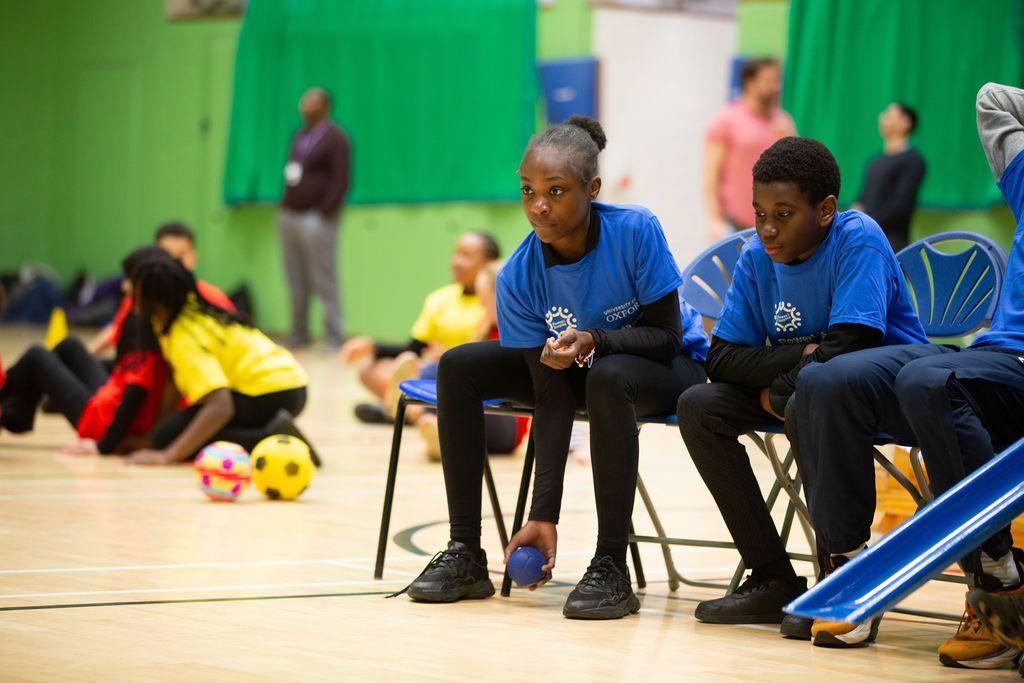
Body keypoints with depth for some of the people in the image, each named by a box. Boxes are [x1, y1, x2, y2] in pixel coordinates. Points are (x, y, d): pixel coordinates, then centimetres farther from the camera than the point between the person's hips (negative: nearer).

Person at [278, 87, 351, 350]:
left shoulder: (335, 138, -6)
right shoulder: (299, 137, 18)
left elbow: (341, 180, -13)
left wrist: (324, 212, -17)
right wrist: (285, 207, 11)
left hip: (316, 218, -8)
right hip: (289, 216, 8)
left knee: (324, 281, -7)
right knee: (297, 282, 9)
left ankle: (333, 339, -5)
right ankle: (299, 334, 14)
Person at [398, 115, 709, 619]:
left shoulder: (636, 231, -28)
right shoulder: (518, 278, -19)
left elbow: (667, 335, -21)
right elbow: (551, 400, -20)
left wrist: (593, 341, -40)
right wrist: (543, 515, -27)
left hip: (670, 369, -4)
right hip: (577, 368, 5)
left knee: (608, 378, -38)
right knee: (460, 367, -10)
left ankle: (611, 569, -31)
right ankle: (465, 555, -6)